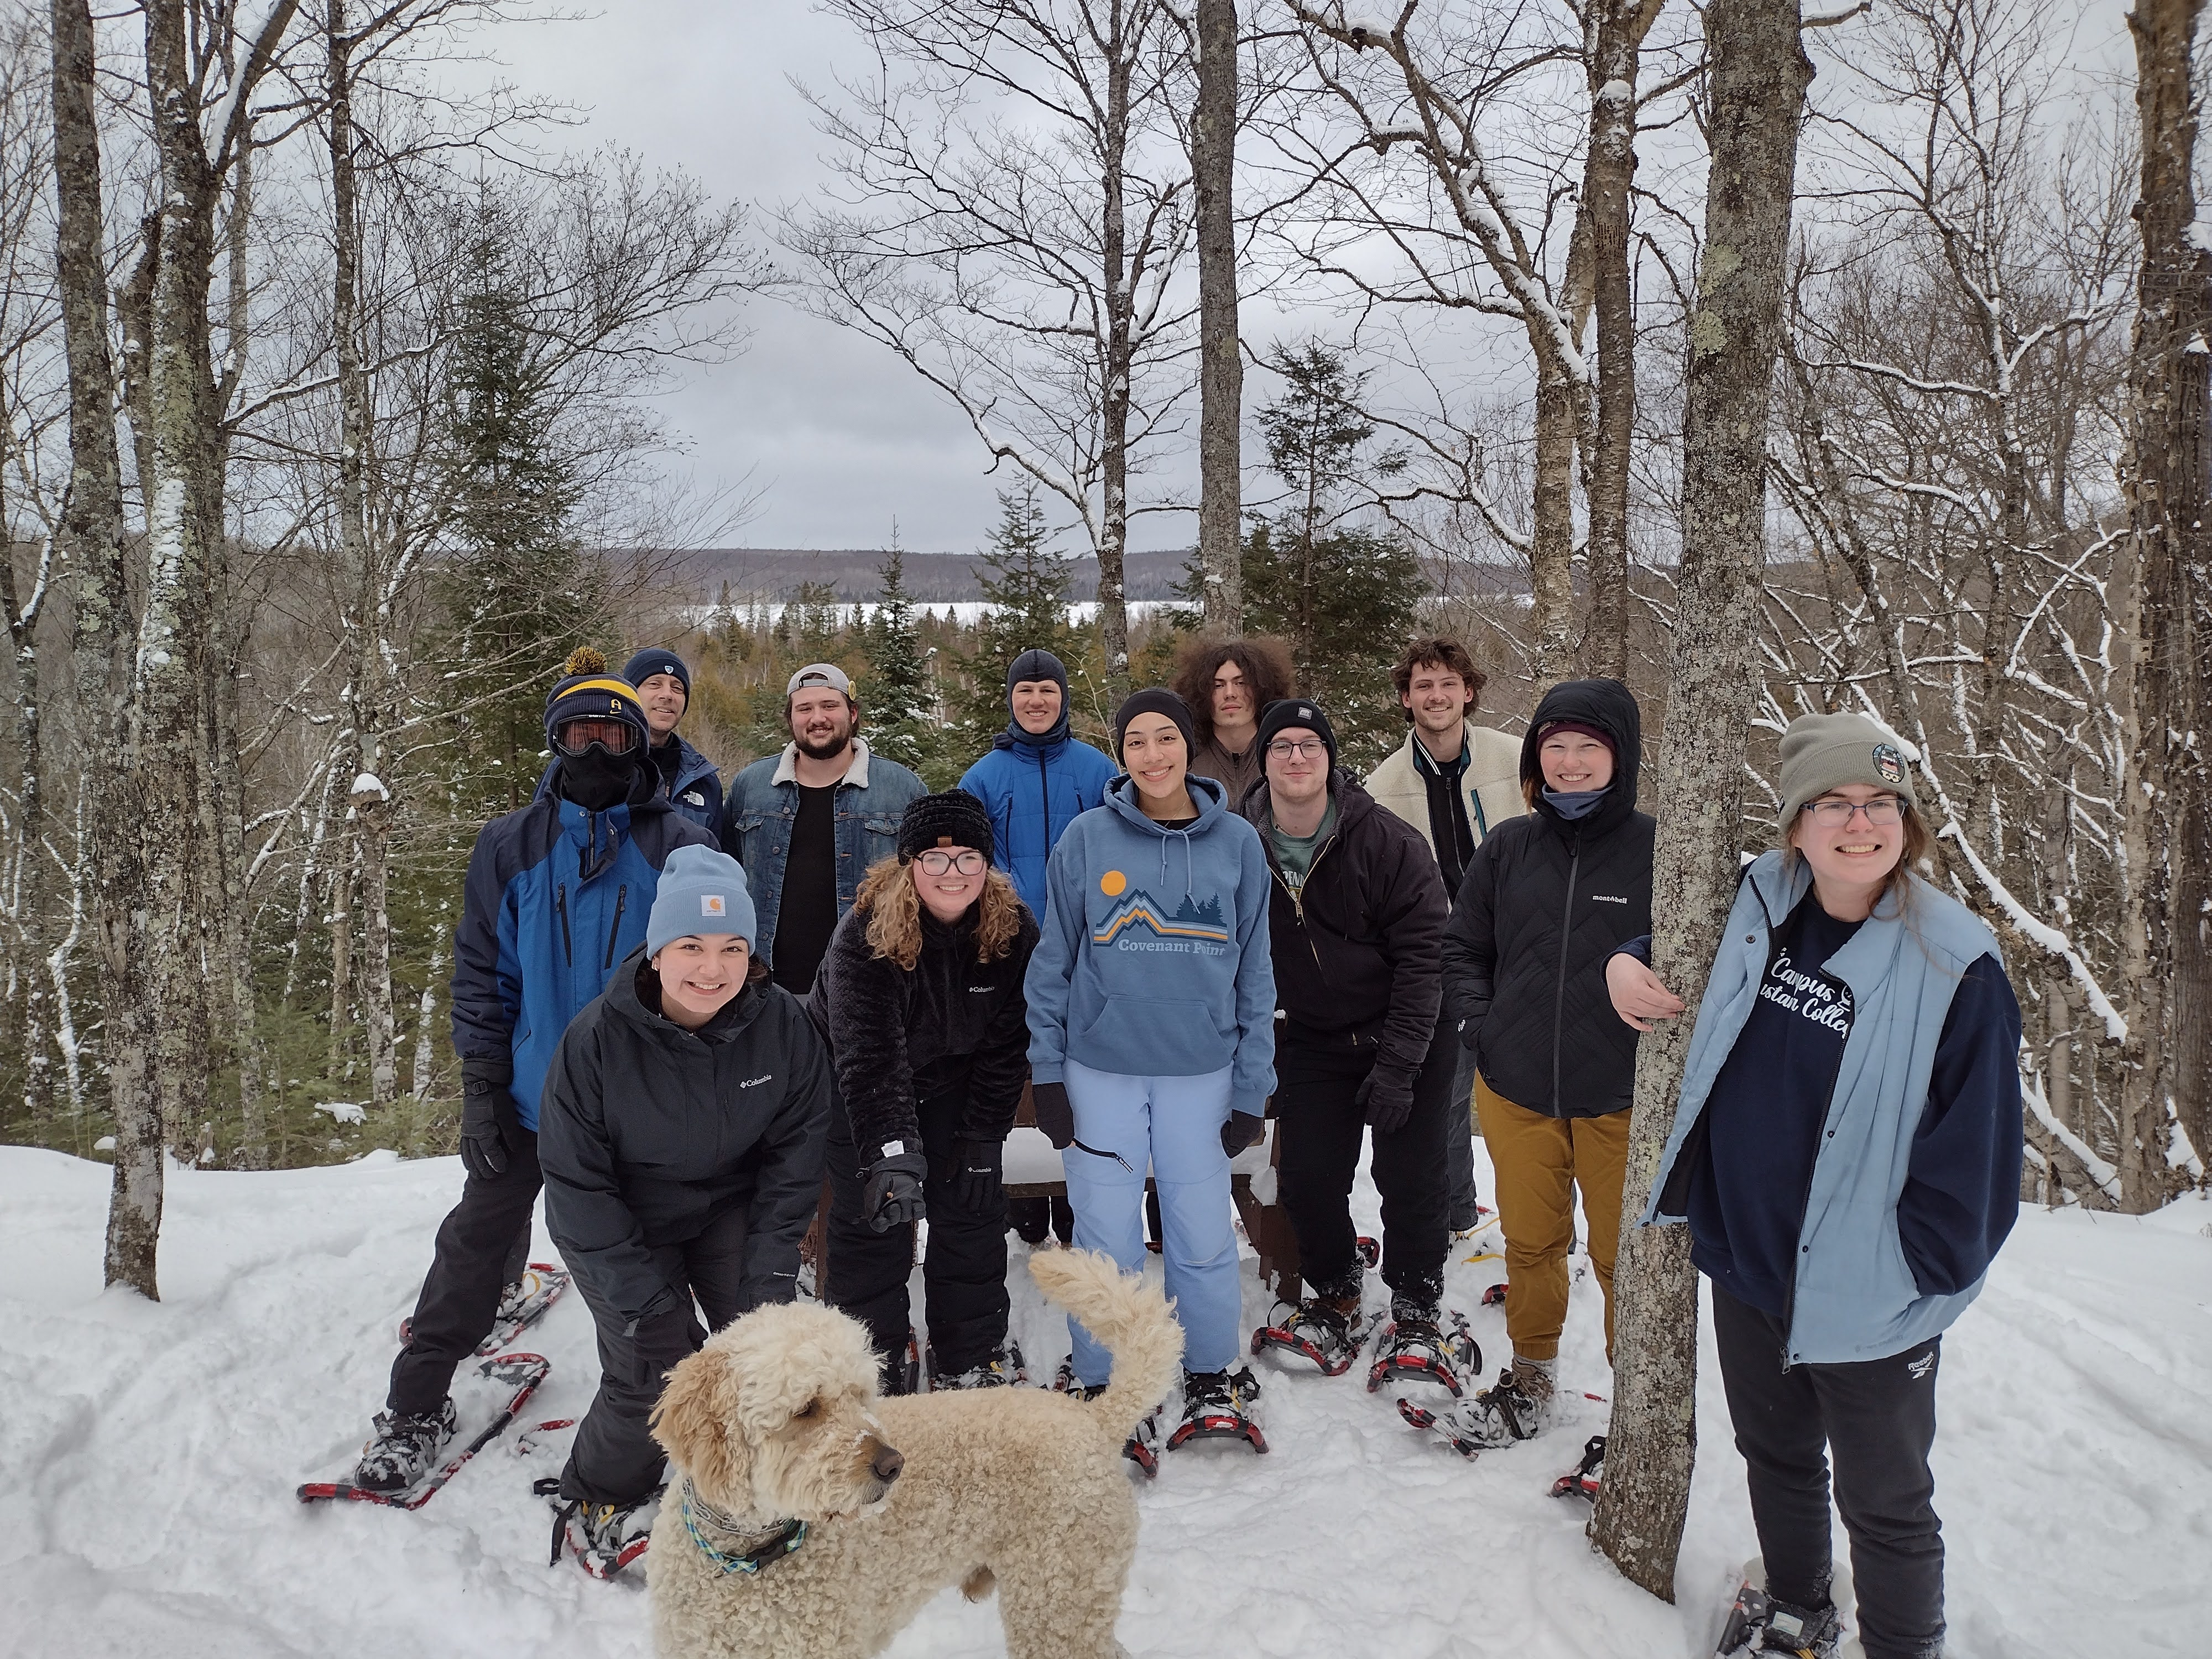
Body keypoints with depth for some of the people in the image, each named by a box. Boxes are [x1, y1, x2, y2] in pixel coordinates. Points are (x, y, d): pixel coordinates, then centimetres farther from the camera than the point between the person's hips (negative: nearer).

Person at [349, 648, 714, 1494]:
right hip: (530, 1097, 1)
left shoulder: (678, 846, -4)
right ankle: (416, 1404, 24)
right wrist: (481, 1085, -3)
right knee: (477, 1245, 9)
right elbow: (482, 968, 2)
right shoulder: (511, 845, 0)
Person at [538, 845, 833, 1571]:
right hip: (620, 1224, -3)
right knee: (654, 1369, -12)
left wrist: (768, 1273, -14)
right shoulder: (596, 1039, -27)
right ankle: (600, 1498, 17)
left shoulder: (781, 1023, -19)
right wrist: (648, 1299, -21)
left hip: (729, 1205, 3)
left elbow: (796, 1154, -9)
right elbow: (577, 1184, -20)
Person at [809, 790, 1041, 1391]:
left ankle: (970, 1358, 20)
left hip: (952, 1088, 3)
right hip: (856, 1090, -3)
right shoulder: (864, 936, -31)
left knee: (973, 1210, 4)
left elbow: (1006, 1047, -13)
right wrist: (892, 1154, -50)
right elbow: (869, 1057, -40)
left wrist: (982, 1139, -14)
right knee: (873, 1218, -4)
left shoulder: (1013, 932, -19)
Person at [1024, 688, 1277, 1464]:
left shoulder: (1238, 842, 2)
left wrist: (1252, 1087, 2)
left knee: (1204, 1235, 7)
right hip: (1100, 1065, -1)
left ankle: (1213, 1377, 27)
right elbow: (1053, 960, 3)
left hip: (1202, 1068, 1)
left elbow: (1255, 970, 5)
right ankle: (1102, 1389, 22)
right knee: (1107, 1239, 5)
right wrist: (1046, 1071, -1)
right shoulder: (1086, 838, -1)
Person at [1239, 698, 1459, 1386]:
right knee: (1308, 1178, 2)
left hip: (1407, 1039, -3)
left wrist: (1397, 1064, -20)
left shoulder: (1386, 841, -18)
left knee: (1409, 1177, -3)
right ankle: (1336, 1299, 27)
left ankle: (1416, 1315, 17)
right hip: (1310, 1041, 3)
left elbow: (1423, 952, -17)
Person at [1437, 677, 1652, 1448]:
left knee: (1625, 1256, 8)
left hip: (1622, 1100, -3)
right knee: (1530, 1242, 18)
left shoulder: (1658, 849, -8)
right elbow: (1462, 945, 13)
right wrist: (1478, 1019, 1)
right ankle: (1529, 1381, 38)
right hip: (1515, 1091, 3)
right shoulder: (1507, 848, 3)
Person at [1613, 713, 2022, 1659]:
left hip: (1866, 1299, -5)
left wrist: (1915, 1277, -13)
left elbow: (1974, 1147, -14)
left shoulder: (1955, 967, -19)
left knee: (1883, 1504, 13)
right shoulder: (1758, 906, -4)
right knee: (1774, 1454, 26)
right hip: (1742, 1261, 6)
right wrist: (1628, 963, -1)